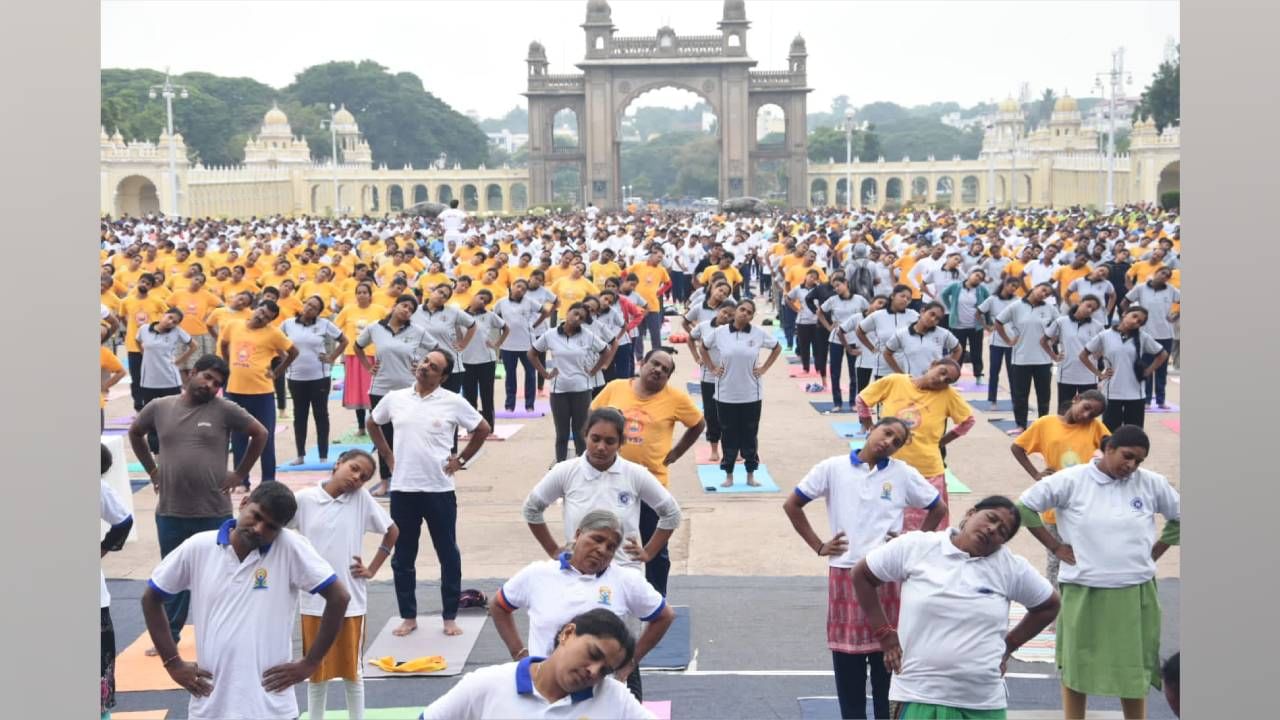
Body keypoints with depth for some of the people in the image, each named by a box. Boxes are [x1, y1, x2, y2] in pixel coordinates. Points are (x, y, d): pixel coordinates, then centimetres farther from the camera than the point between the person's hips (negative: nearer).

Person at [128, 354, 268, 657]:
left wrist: (239, 474, -1)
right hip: (170, 512, 3)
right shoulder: (159, 407, 2)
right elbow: (135, 433, 19)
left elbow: (260, 434, 0)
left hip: (214, 513, -2)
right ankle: (168, 636, 30)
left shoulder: (225, 410, -6)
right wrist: (152, 470, 12)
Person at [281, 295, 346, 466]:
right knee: (299, 416, 9)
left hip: (320, 376, -2)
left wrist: (331, 358, -3)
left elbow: (343, 341, 3)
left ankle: (324, 456, 9)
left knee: (321, 415, 4)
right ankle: (300, 455, 18)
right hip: (296, 377, 2)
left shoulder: (324, 324, -4)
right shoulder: (288, 324, 0)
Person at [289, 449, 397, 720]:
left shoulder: (362, 500, -3)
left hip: (350, 601, 0)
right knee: (316, 672, 12)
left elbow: (392, 531, 7)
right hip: (314, 601, 0)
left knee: (352, 671, 12)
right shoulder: (305, 499, -6)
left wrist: (372, 569, 3)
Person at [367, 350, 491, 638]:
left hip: (440, 490, -2)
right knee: (402, 557, 9)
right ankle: (408, 617, 22)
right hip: (403, 490, 2)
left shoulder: (453, 403, -5)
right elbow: (372, 424, 20)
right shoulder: (394, 399, 3)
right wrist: (388, 456, 12)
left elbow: (483, 429, 6)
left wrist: (461, 459, 2)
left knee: (448, 555, 5)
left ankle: (450, 617, 17)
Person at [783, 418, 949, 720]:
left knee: (887, 653, 5)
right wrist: (818, 546, 3)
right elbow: (792, 505, 6)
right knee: (846, 654, 4)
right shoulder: (833, 468, 0)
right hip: (844, 574, 0)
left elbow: (938, 508, 13)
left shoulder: (903, 474, 2)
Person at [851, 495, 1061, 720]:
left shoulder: (1012, 567, 1)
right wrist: (885, 634, 5)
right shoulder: (915, 547, -3)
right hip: (918, 699, -2)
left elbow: (1048, 606, 17)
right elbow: (862, 575, 8)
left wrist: (1008, 646, 10)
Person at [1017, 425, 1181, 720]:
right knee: (1077, 666, 9)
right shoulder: (1071, 481, -8)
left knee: (1135, 670, 9)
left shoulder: (1152, 484, 0)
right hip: (1084, 591, -2)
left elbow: (1180, 517, 16)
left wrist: (1156, 550, 8)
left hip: (1135, 593, 2)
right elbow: (1024, 506, -1)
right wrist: (1054, 546, -2)